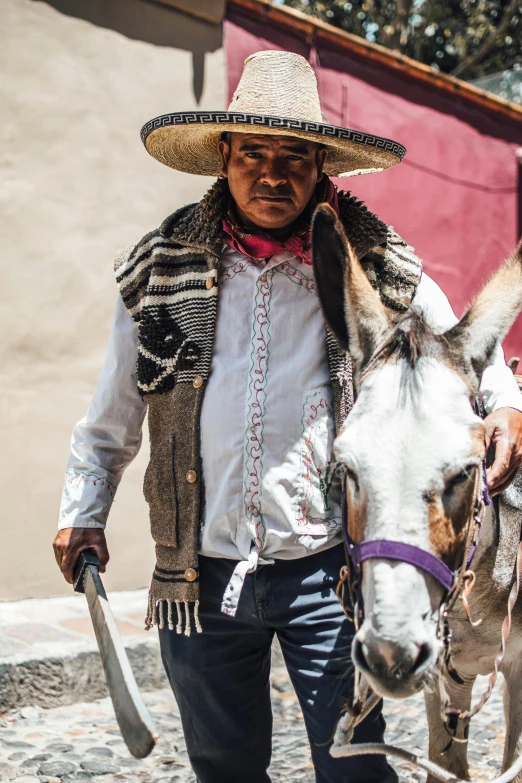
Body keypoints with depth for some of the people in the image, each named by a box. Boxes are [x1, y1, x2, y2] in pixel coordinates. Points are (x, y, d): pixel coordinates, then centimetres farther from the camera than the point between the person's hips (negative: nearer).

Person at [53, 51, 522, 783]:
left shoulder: (375, 266, -3)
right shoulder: (163, 269, 2)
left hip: (327, 573, -2)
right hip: (200, 577, 3)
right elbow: (112, 414, 11)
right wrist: (83, 512, 7)